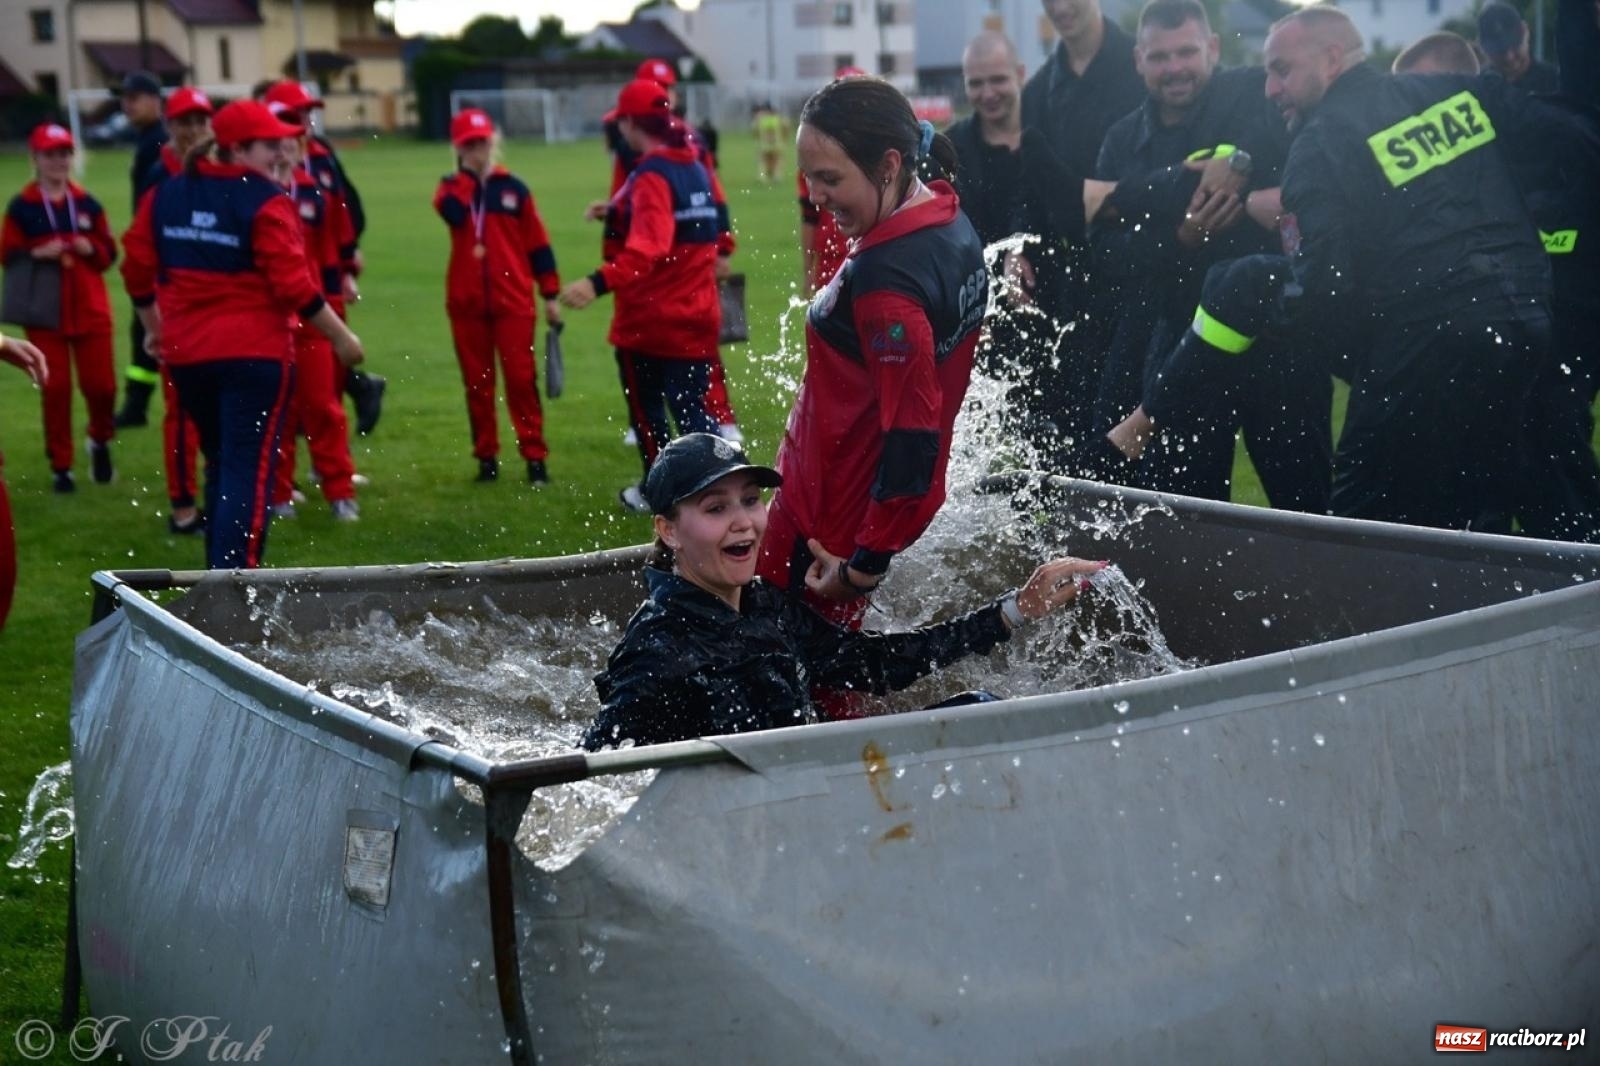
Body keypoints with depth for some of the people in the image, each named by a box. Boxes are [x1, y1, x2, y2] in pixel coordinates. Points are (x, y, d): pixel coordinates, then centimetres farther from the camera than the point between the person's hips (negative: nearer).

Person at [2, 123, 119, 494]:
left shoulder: (87, 204, 5)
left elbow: (109, 252, 8)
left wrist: (91, 249, -13)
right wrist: (37, 253, -19)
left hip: (90, 312, 2)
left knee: (101, 385, 1)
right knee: (56, 389, 1)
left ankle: (100, 441, 31)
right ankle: (61, 466, 12)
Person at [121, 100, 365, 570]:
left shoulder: (166, 194, 8)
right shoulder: (266, 201, -12)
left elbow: (137, 270, 11)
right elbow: (294, 285, -15)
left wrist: (156, 329, 26)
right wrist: (342, 337, -5)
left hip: (186, 354, 7)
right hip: (256, 354, -7)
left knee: (221, 464, 20)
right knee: (250, 471, -6)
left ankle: (219, 575, 25)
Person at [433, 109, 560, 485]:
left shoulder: (513, 188, 3)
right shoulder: (452, 187, 7)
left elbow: (538, 244, 5)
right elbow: (452, 212, -19)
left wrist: (550, 295, 3)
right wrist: (469, 174, -9)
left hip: (512, 301, -2)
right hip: (466, 304, 2)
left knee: (521, 379, -5)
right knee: (477, 382, 6)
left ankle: (534, 456, -1)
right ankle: (486, 457, 14)